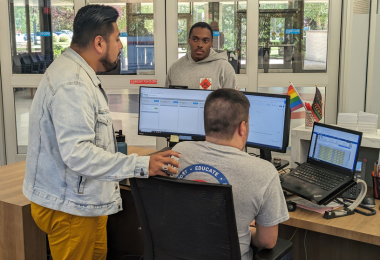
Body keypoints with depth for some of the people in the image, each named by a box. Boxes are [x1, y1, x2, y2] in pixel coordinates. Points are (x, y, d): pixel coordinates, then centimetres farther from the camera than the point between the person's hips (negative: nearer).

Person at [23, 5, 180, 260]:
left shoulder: (79, 75, 12)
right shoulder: (72, 85, -24)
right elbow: (77, 153, -32)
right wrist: (142, 165, -32)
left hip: (85, 201, 10)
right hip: (69, 208, -10)